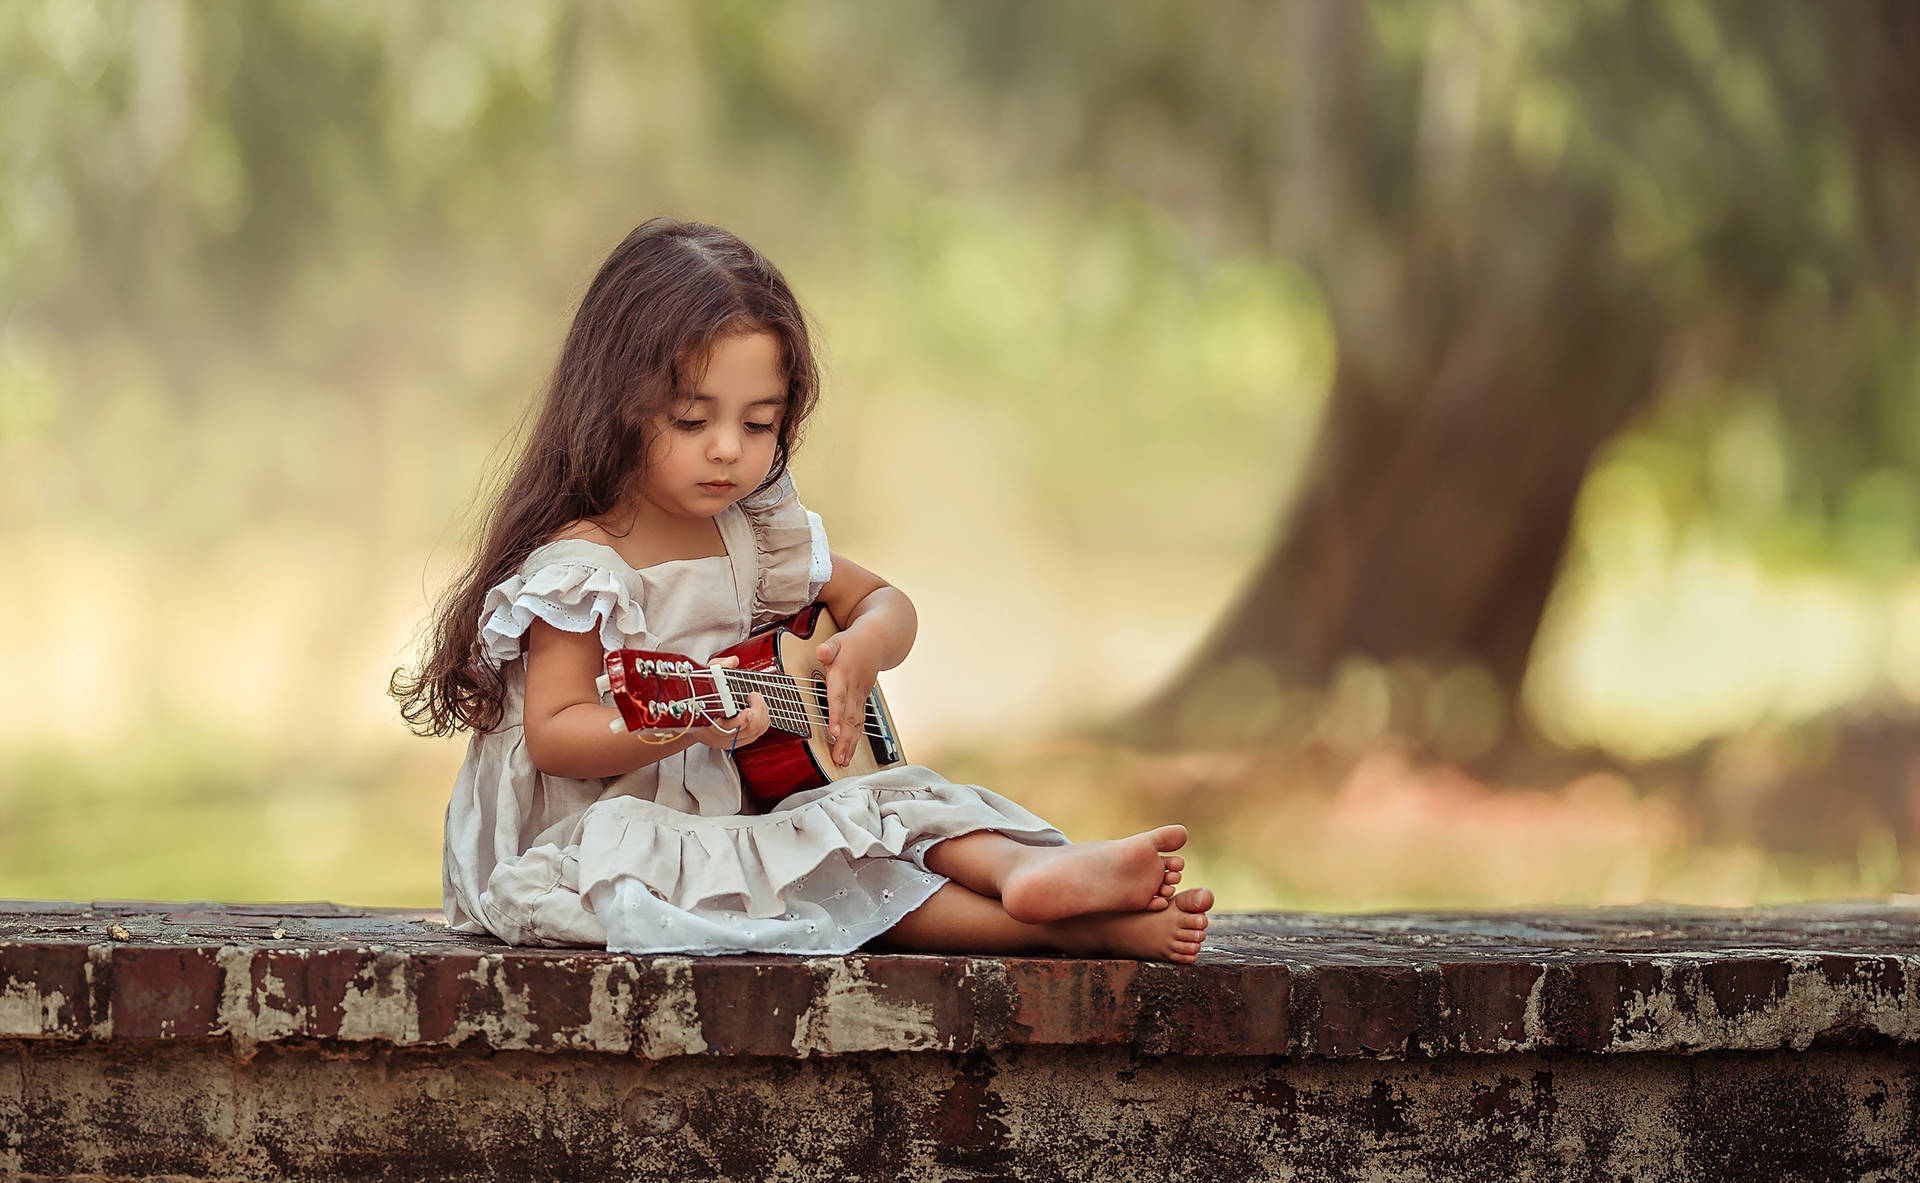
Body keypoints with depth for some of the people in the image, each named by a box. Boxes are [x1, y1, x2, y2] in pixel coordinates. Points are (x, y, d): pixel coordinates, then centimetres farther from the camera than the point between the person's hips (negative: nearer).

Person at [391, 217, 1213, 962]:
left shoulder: (758, 535, 10)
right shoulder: (581, 563, -13)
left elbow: (882, 600, 22)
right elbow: (552, 734, -17)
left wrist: (867, 642, -4)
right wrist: (681, 728, -34)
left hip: (736, 812, 8)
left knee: (904, 803, -14)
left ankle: (1030, 869, -43)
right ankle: (1059, 925, -38)